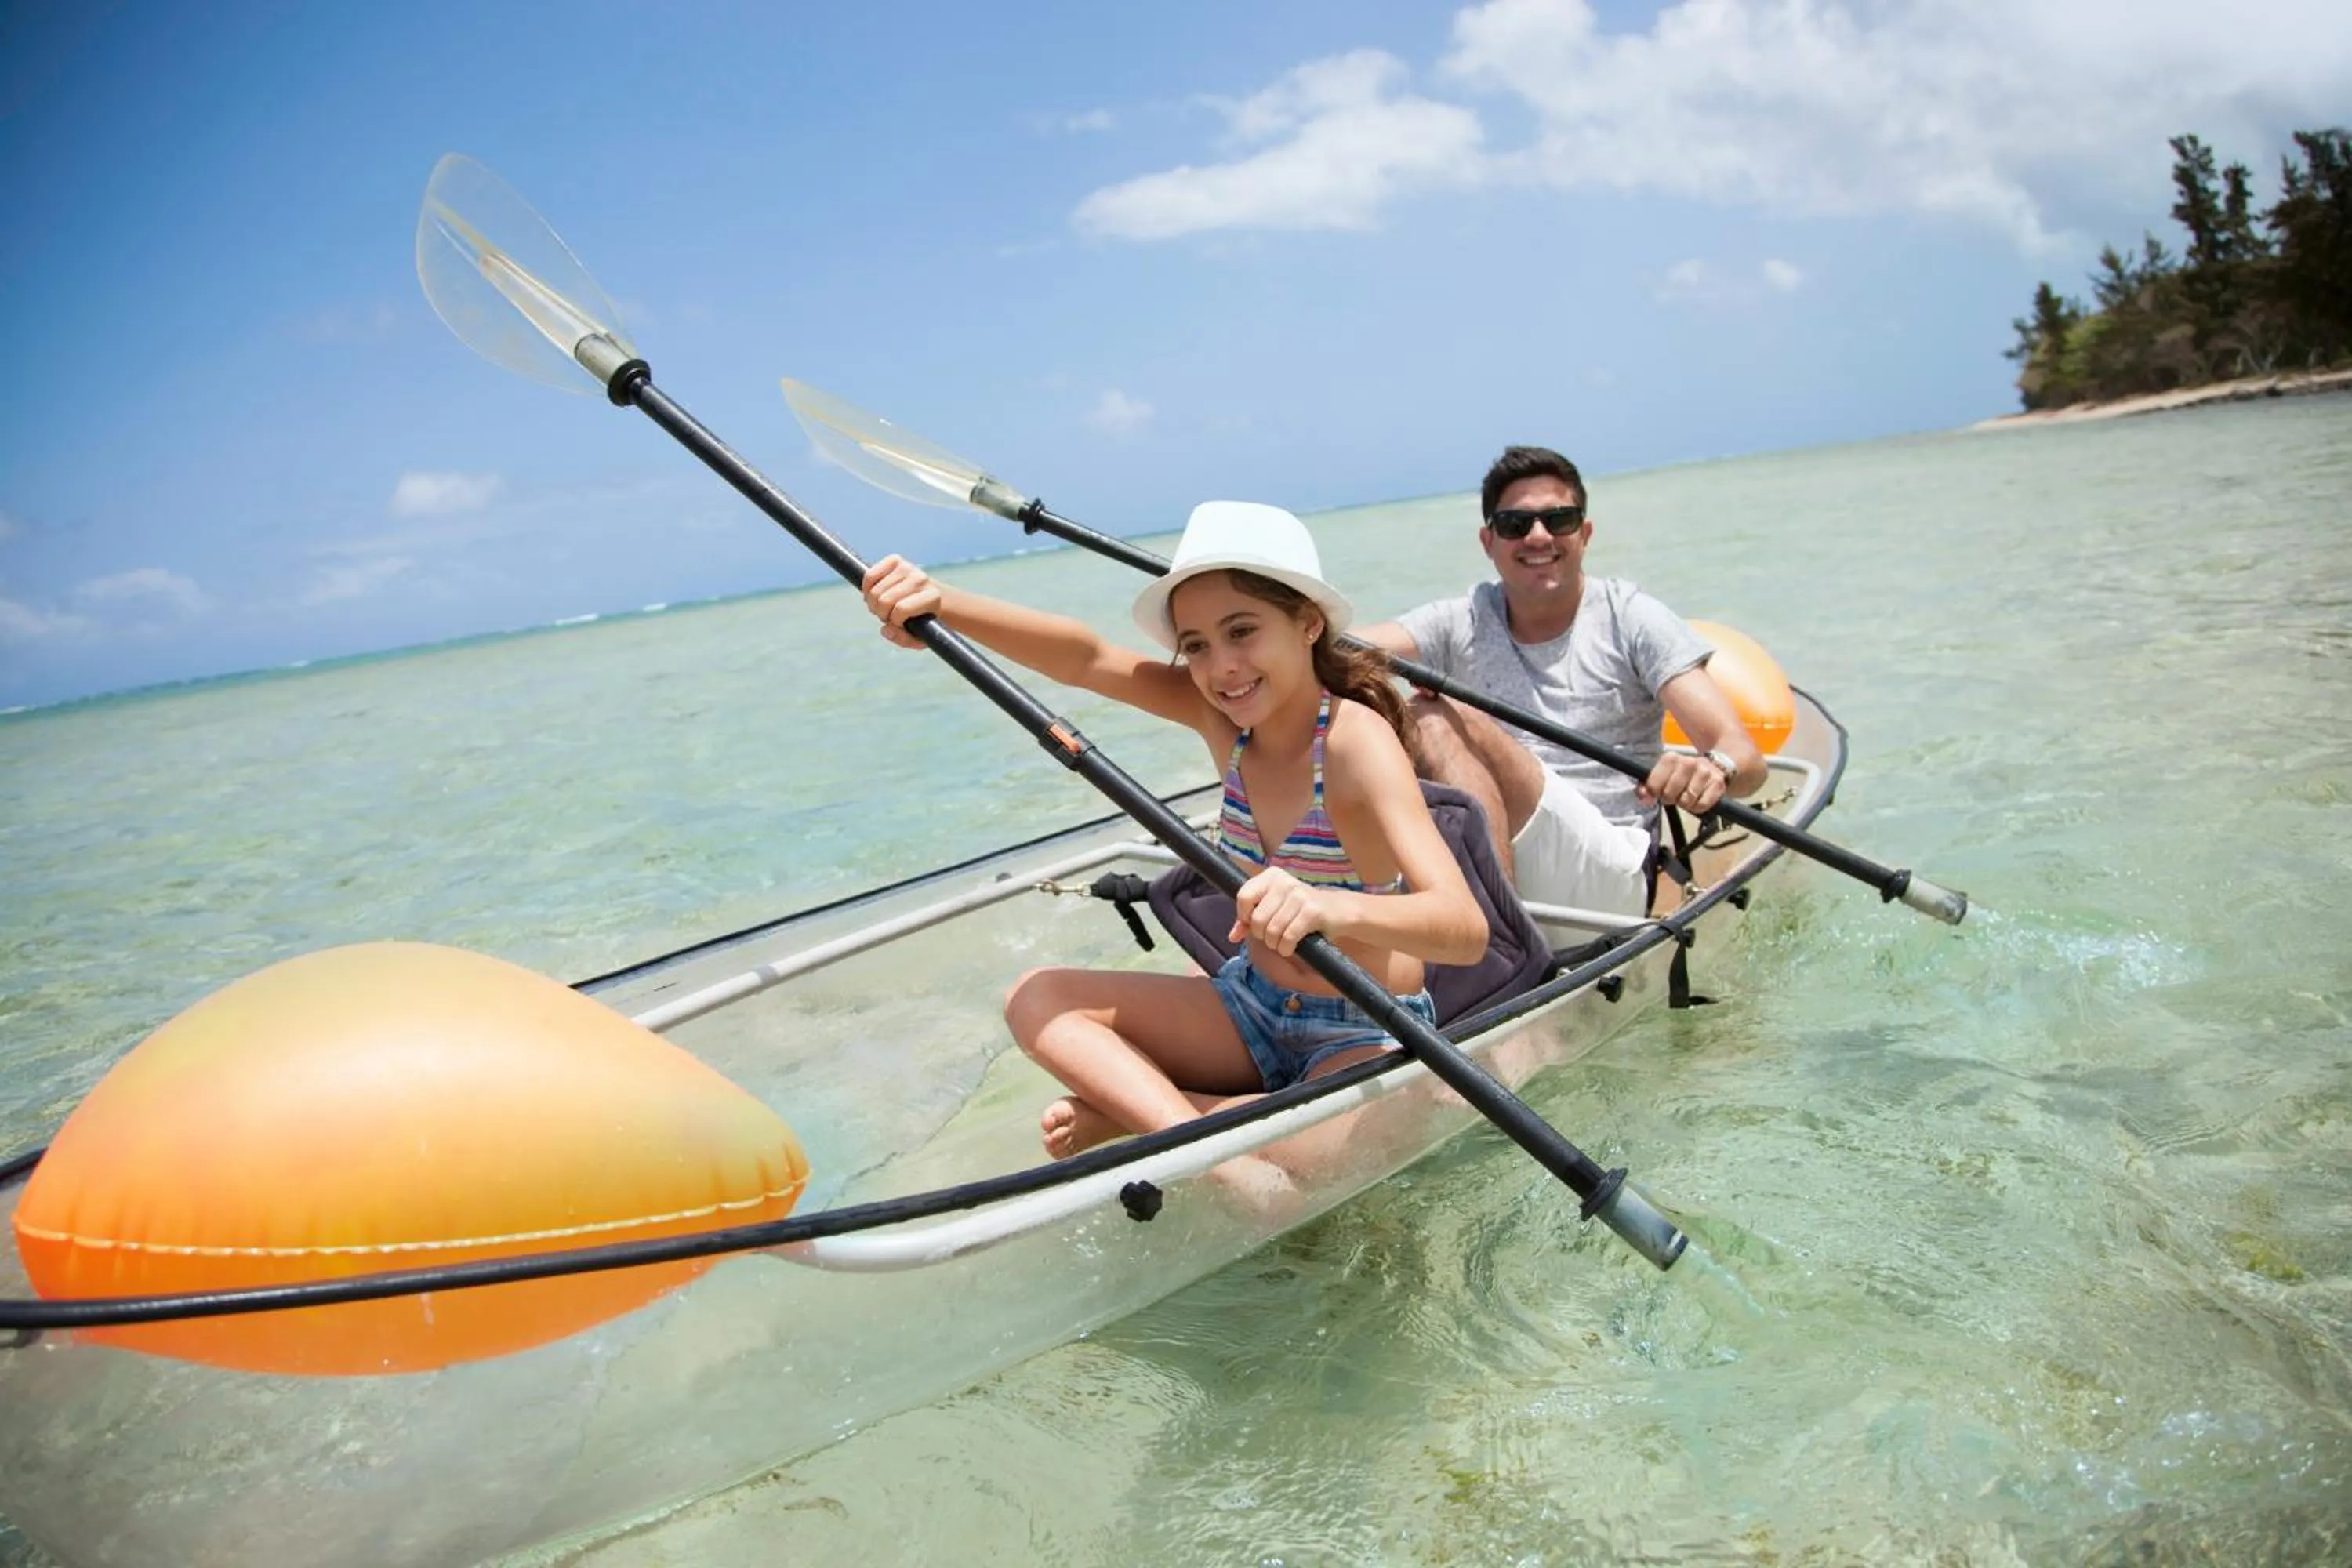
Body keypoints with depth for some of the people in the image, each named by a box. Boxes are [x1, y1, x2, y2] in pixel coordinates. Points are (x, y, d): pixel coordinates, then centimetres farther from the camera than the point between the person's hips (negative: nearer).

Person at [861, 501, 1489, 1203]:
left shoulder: (1355, 739, -24)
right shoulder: (1223, 713, -5)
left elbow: (1466, 928, -37)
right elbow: (1088, 658, -19)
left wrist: (1333, 907, -57)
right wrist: (942, 606, -36)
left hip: (1365, 1036, -6)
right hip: (1255, 1006, 6)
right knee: (1038, 998, -7)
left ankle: (1128, 1107, -16)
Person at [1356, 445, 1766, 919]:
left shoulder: (1630, 618, 4)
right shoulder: (1461, 625, 11)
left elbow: (1744, 755, -6)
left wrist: (1715, 769, -30)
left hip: (1608, 883, -3)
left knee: (1436, 720, -24)